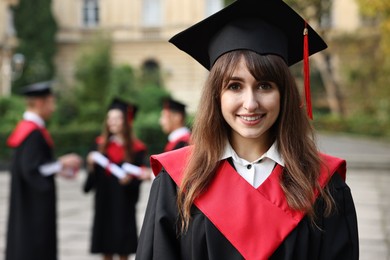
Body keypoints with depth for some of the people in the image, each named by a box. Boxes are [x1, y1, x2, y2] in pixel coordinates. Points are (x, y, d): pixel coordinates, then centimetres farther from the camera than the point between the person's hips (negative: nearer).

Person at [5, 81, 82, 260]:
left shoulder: (25, 128, 10)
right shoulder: (34, 133, -20)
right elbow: (31, 170, -24)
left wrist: (56, 169, 13)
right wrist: (61, 164, -16)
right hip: (35, 204, -10)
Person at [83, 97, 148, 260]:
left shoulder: (136, 149, -3)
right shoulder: (101, 144, 6)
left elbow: (138, 178, -4)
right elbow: (94, 178, 6)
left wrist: (129, 180, -25)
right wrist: (91, 165, -14)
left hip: (124, 205, -2)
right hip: (103, 203, 3)